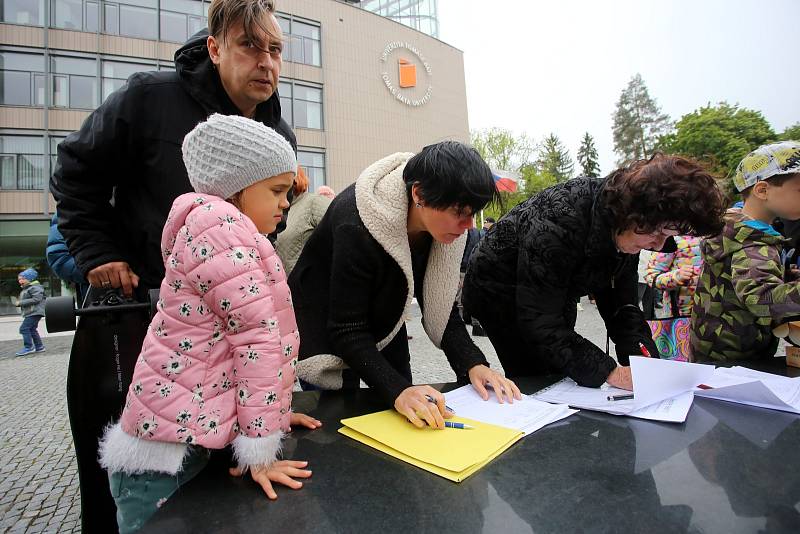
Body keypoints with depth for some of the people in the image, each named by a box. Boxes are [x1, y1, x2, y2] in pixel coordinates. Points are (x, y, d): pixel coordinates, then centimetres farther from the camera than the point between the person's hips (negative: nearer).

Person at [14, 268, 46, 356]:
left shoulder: (35, 287, -12)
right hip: (30, 313, 11)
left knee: (24, 328, -13)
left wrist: (21, 302, -19)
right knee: (32, 329, 14)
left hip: (35, 312, -11)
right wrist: (19, 303, 9)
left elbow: (36, 299, -23)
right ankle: (39, 347, 20)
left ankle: (28, 347, -10)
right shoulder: (25, 289, 20)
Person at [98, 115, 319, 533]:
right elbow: (258, 335, -22)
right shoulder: (217, 222, -16)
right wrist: (260, 449, -16)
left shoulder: (218, 228, 16)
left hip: (190, 434, 9)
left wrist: (273, 412, 15)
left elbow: (245, 332, 19)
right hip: (169, 454, -9)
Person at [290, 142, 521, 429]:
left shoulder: (444, 227, -16)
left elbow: (441, 307, -11)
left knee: (403, 423, 12)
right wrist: (397, 389, -43)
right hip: (323, 327, -5)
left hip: (383, 324, 6)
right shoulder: (356, 225, -35)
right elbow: (346, 331, -32)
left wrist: (472, 363, -24)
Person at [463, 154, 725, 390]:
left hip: (556, 295, 7)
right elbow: (538, 322, -35)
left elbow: (621, 302, -6)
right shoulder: (558, 223, -37)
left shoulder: (626, 228, -12)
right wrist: (609, 371, -35)